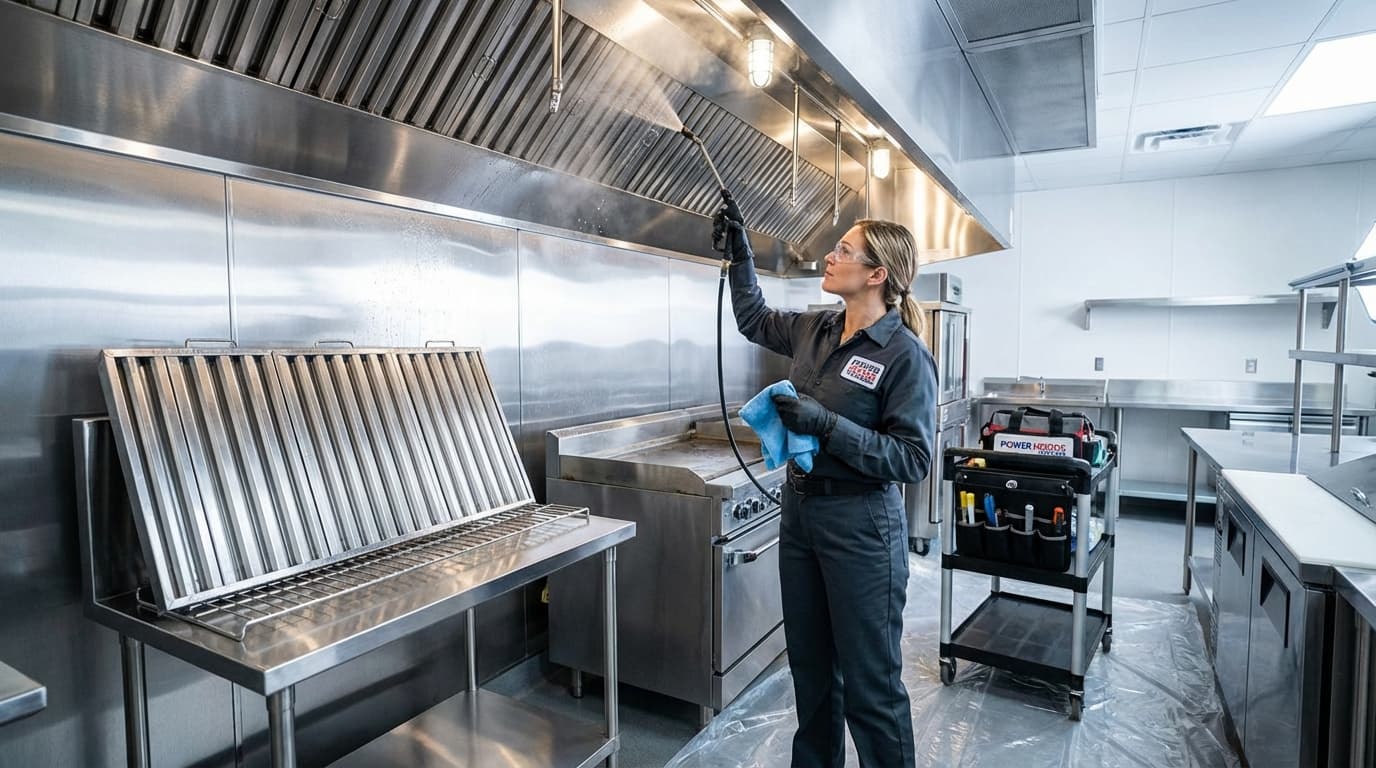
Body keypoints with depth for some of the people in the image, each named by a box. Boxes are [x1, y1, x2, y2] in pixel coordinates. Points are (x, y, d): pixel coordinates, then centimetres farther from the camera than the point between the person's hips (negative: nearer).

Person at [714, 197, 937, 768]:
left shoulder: (904, 354, -16)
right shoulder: (816, 330, 5)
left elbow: (913, 460, -19)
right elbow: (754, 320, 23)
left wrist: (826, 425, -26)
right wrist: (740, 253, 16)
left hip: (860, 526, -7)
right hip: (799, 511, 7)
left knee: (869, 685, 7)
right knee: (811, 670, 22)